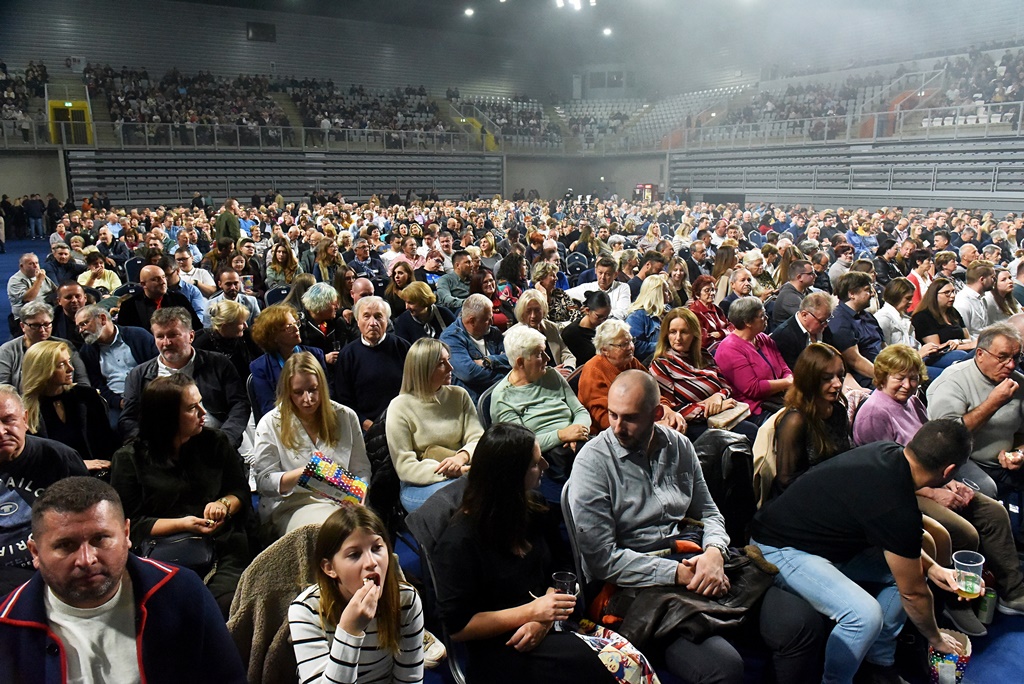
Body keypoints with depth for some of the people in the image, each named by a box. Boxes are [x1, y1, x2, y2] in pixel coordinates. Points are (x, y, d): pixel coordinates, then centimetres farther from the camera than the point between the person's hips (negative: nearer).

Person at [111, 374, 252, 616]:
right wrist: (182, 524, -9)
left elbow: (242, 492, 20)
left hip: (222, 549, 2)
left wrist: (224, 504, -2)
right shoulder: (129, 458, 6)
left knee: (227, 603, -26)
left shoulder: (216, 442, 14)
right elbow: (130, 524, 2)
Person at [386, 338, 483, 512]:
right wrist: (454, 472, -20)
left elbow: (477, 439, 2)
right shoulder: (400, 407, -5)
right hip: (419, 486, -4)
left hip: (461, 476, 4)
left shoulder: (459, 395, 9)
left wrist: (462, 456, -22)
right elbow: (405, 467, -10)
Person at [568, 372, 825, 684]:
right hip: (637, 585, -6)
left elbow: (708, 513, 16)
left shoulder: (679, 447, 9)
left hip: (689, 562, 6)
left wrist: (714, 552, -7)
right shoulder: (593, 462, -9)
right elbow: (601, 559, -12)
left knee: (803, 623, -11)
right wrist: (676, 574, -15)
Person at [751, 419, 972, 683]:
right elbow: (913, 593, -11)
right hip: (777, 550, -10)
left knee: (907, 565, 10)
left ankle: (879, 662, 21)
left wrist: (930, 566, 8)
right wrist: (936, 639, 8)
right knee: (865, 614, -29)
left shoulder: (888, 452, -5)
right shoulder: (899, 510, -29)